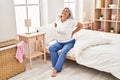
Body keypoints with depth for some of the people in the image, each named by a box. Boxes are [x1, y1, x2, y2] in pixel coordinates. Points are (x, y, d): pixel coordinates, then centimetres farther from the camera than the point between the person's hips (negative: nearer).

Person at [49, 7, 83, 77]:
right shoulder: (58, 19, -5)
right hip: (59, 42, 5)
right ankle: (56, 66, -14)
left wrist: (73, 32, -6)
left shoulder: (71, 21, -20)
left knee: (63, 51, -32)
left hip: (69, 42, -5)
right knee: (51, 48, -19)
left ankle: (56, 69, -25)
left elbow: (81, 25, -8)